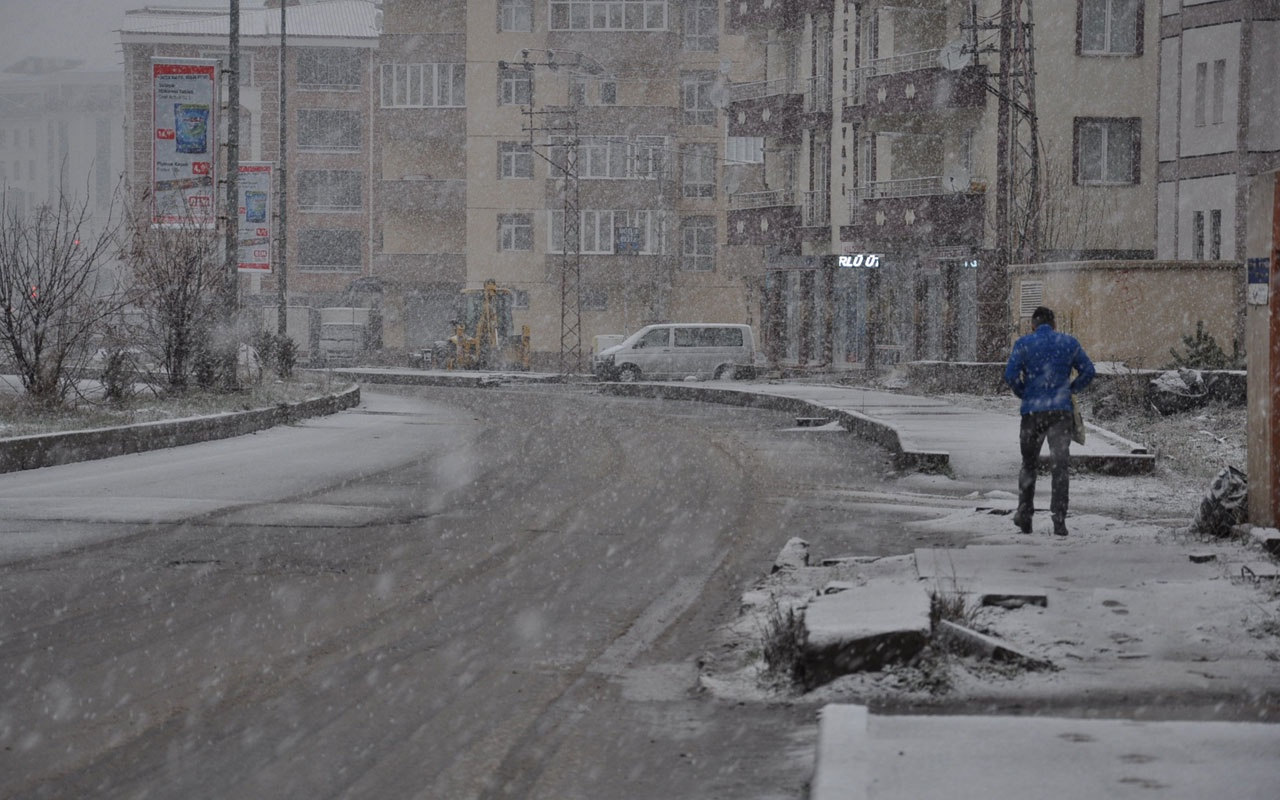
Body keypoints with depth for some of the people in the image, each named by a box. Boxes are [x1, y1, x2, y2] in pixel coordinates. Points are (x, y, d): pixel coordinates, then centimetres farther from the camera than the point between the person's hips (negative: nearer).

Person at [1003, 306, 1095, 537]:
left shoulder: (1023, 344, 0)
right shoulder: (1069, 342, 6)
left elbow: (1010, 375, -7)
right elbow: (1088, 372, 6)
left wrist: (1024, 394, 8)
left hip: (1032, 411, 0)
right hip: (1061, 412, 0)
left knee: (1029, 464, 15)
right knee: (1059, 465, 0)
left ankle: (1024, 515, 17)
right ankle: (1059, 520, -8)